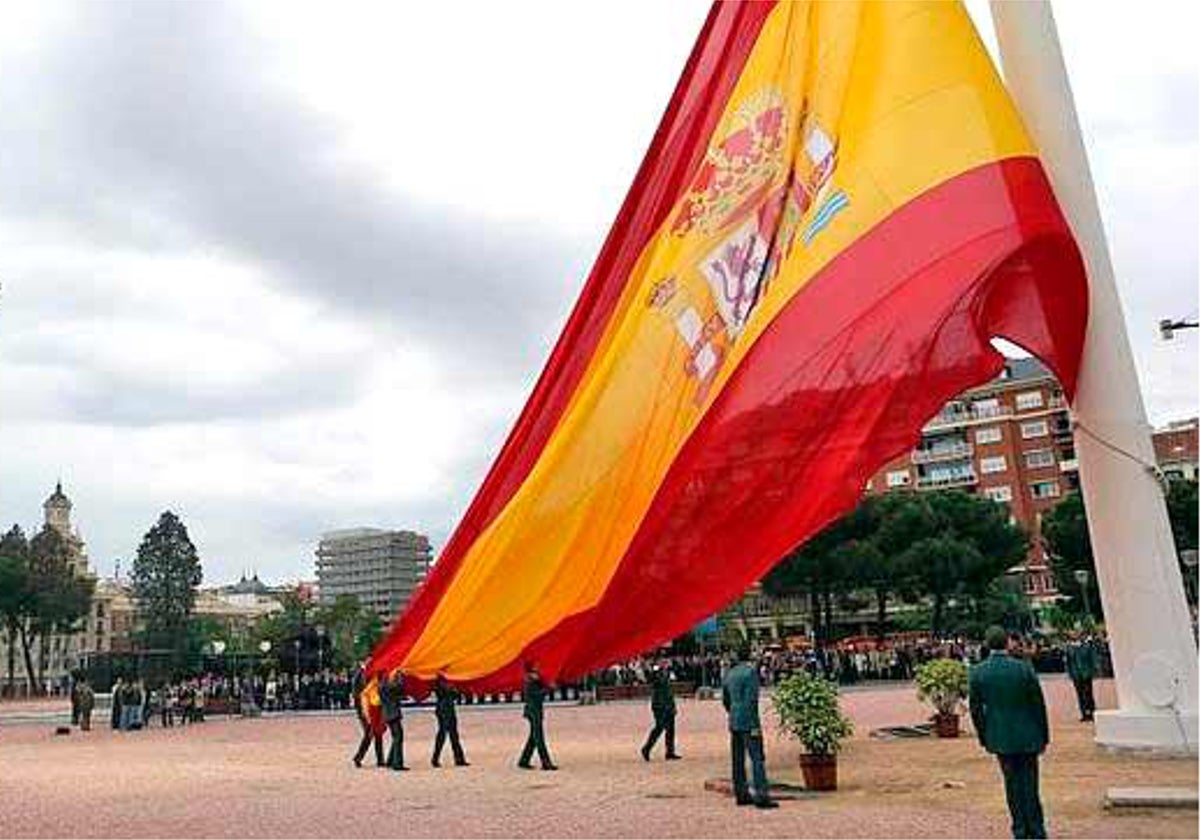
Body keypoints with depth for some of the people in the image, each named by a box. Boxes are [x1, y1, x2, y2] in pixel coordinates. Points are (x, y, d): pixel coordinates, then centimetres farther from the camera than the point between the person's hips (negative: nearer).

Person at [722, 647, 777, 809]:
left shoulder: (729, 674, 12)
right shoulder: (750, 672, -10)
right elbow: (751, 700, -17)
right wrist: (755, 725, -16)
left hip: (734, 723, 8)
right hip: (748, 723, -8)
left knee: (738, 759, 10)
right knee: (757, 759, -6)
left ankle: (741, 794, 15)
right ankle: (761, 796, -9)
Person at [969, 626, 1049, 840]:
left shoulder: (977, 673, -6)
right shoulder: (1024, 668, -11)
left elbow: (976, 709, -1)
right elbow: (1038, 705, -5)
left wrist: (984, 738, 10)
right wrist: (1044, 736, 6)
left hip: (1000, 738, 1)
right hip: (1027, 735, -1)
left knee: (1012, 783, 12)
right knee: (1029, 783, 9)